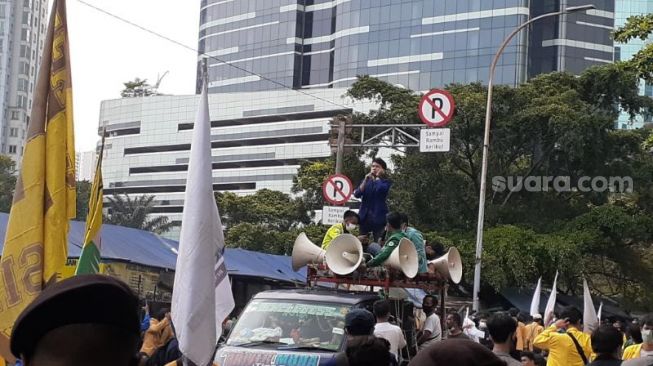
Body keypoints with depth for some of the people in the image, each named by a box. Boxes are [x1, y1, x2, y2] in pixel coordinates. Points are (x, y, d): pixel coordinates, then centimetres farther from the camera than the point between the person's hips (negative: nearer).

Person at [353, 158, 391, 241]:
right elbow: (356, 194, 2)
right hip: (365, 215, 4)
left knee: (378, 242, -9)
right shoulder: (366, 181, 16)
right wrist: (365, 180, -6)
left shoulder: (386, 182, 5)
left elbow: (380, 189, -19)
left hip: (378, 216, -3)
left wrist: (378, 177, -2)